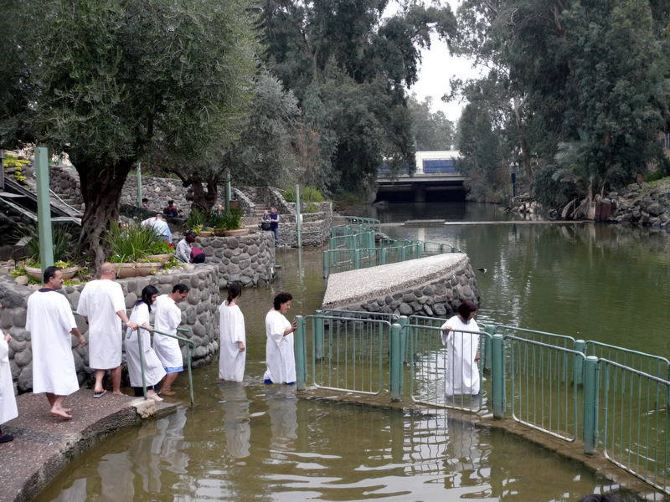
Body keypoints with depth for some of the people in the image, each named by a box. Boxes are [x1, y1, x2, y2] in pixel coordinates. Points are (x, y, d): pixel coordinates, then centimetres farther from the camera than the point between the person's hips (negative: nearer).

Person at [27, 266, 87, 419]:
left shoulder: (32, 298, 1)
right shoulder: (59, 298, -19)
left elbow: (29, 325, 11)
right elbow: (70, 324, -17)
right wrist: (80, 336, -2)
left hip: (40, 344, 7)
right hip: (58, 344, -7)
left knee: (46, 373, 13)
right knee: (63, 374, 0)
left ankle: (55, 406, 21)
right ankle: (57, 406, -11)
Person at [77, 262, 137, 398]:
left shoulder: (89, 286, 1)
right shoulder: (114, 286, -15)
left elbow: (82, 310, 9)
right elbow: (118, 308, -33)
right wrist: (127, 322, -44)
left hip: (95, 330, 4)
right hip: (111, 330, -4)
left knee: (100, 357, 17)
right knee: (115, 361, 10)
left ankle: (98, 385, -1)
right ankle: (116, 391, 19)